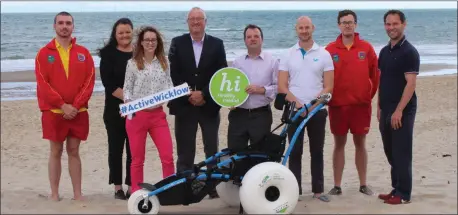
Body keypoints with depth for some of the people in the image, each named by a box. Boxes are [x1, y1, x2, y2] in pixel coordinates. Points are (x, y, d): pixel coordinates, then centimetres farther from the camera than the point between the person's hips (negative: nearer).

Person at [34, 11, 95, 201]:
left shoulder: (83, 53, 6)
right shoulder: (44, 53, 1)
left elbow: (89, 81, 0)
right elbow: (42, 83, -6)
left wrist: (76, 105, -11)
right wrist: (62, 105, -14)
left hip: (78, 112, 1)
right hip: (53, 112, -1)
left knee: (74, 152, 6)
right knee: (56, 152, 4)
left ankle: (78, 193, 9)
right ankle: (54, 194, 9)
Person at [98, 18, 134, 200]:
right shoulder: (109, 54, 1)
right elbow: (108, 82, -9)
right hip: (115, 109, -1)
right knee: (116, 148, 4)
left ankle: (132, 187, 8)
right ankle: (118, 187, 13)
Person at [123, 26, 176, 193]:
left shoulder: (164, 63, 7)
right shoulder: (133, 63, 0)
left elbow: (168, 85, 10)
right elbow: (127, 88, 1)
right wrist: (127, 102, -16)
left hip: (158, 115, 2)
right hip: (137, 115, -2)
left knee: (168, 157, -3)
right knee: (137, 159, 6)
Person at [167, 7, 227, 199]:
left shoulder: (217, 44, 5)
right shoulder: (177, 43, 5)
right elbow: (173, 74, -2)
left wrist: (204, 94, -12)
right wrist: (189, 95, -11)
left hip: (209, 105, 0)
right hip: (184, 105, 0)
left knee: (212, 149, 5)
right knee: (185, 151, 3)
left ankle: (214, 186, 12)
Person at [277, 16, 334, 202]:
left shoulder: (324, 54, 2)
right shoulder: (288, 55, 4)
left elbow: (328, 87, -2)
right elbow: (282, 86, 0)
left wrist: (312, 105, -14)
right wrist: (297, 103, -13)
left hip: (317, 110, 0)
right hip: (294, 110, 0)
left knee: (317, 151, 6)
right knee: (295, 152, 3)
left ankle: (318, 190, 13)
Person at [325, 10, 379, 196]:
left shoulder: (366, 48, 1)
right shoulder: (330, 49, -1)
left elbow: (375, 74, 7)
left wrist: (370, 94, 8)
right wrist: (327, 97, 2)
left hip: (361, 104, 0)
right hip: (337, 105, 0)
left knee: (360, 144, 8)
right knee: (339, 144, 6)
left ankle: (363, 184, 17)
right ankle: (337, 186, 12)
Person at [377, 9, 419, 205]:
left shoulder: (409, 52, -11)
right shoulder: (384, 51, 12)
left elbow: (411, 83, -17)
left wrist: (399, 110, -21)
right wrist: (379, 106, 13)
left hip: (402, 111, -8)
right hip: (386, 111, 8)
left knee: (401, 153, -3)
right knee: (390, 152, 13)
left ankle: (404, 194, 5)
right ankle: (396, 189, 23)